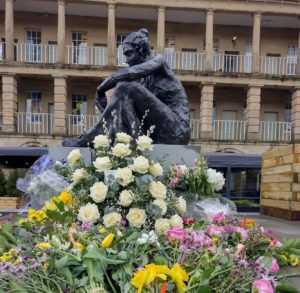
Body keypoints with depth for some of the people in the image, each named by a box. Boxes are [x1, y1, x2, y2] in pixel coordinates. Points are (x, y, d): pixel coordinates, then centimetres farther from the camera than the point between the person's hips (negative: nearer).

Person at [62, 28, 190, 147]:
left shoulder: (158, 61, -3)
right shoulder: (141, 79, 17)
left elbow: (127, 74, -21)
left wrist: (100, 90, -11)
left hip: (177, 130, -8)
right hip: (160, 133, 8)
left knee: (126, 89, -20)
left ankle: (89, 139, -16)